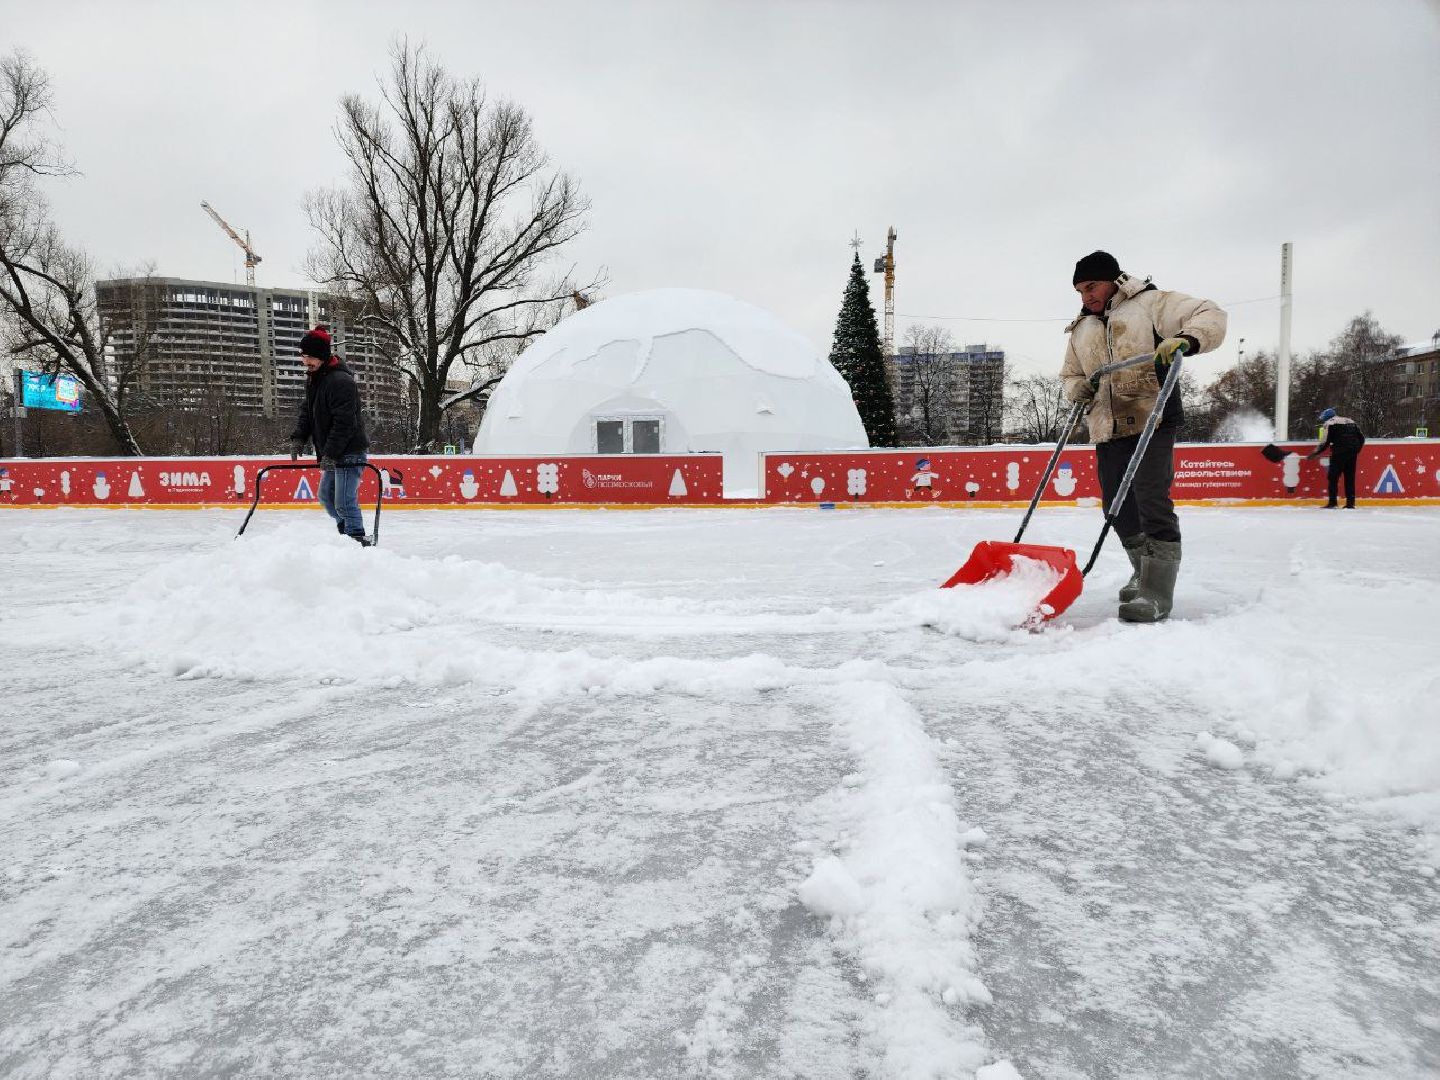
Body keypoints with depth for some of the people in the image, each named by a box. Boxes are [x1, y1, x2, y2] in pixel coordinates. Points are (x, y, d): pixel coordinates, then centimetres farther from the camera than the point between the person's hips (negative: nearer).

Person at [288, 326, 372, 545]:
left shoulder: (340, 381, -20)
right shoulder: (313, 379, 12)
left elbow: (344, 422, -25)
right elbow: (307, 411, 19)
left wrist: (330, 453, -25)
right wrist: (298, 438, 4)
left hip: (349, 452, -11)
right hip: (333, 453, 11)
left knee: (344, 502, -11)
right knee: (326, 496, 20)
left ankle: (358, 542, -3)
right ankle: (348, 535, 33)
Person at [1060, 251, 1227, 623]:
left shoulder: (1149, 303, 1)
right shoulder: (1081, 329, 19)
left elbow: (1210, 317, -5)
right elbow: (1070, 376, 25)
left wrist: (1184, 340, -26)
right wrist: (1082, 388, 2)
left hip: (1153, 421, -6)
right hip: (1108, 430, 7)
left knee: (1151, 500, -18)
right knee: (1118, 508, 9)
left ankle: (1157, 593, -17)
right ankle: (1144, 571, 31)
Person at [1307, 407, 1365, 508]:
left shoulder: (1329, 423, 3)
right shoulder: (1350, 421, 23)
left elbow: (1325, 443, -4)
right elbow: (1361, 438, 21)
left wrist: (1313, 454, 3)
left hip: (1339, 452, -6)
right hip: (1352, 454, 7)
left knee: (1333, 476, -1)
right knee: (1350, 477, 13)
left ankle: (1332, 502, -8)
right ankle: (1350, 503, 11)